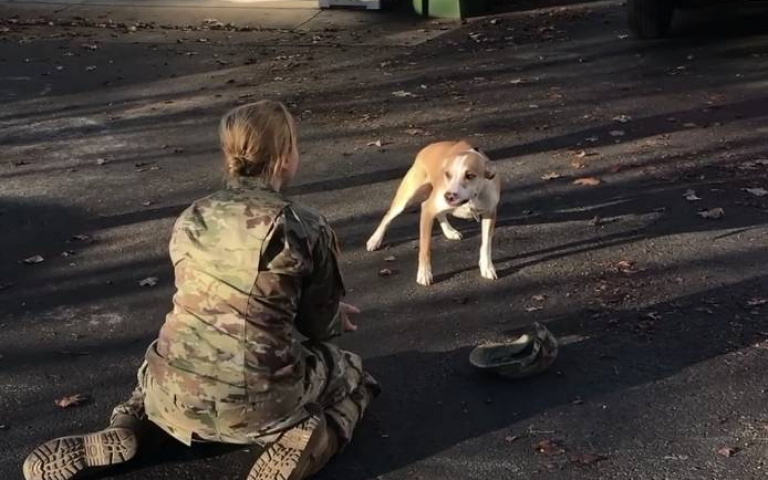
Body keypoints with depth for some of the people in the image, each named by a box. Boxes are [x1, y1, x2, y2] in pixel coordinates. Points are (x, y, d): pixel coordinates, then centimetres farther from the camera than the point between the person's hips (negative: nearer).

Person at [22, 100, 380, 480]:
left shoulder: (191, 219, 6)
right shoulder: (307, 229, -7)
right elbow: (319, 325, 3)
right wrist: (337, 319, 30)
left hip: (176, 398, 5)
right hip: (256, 405, -4)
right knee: (352, 375, 24)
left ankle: (122, 431, 14)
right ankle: (297, 445, -5)